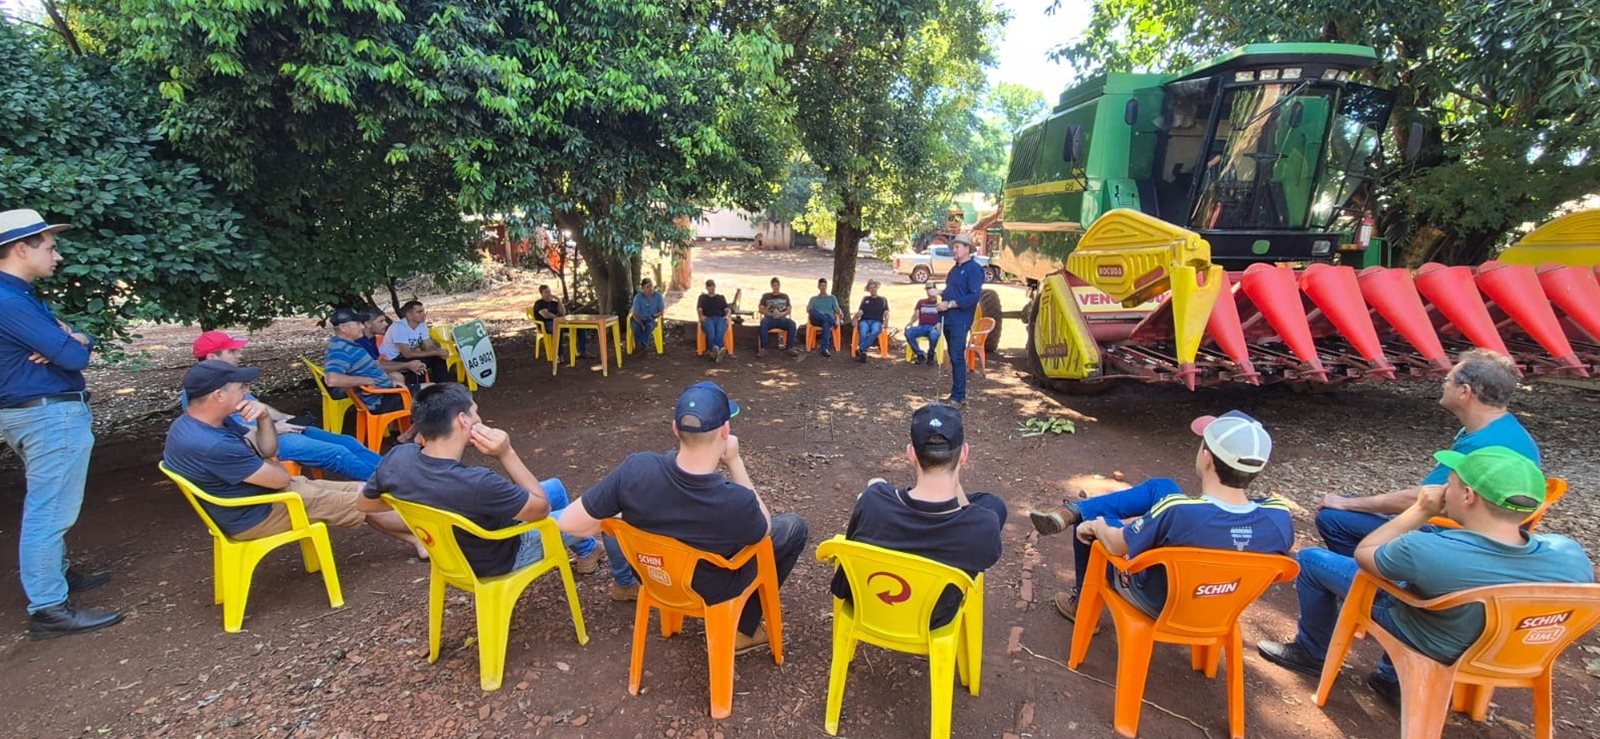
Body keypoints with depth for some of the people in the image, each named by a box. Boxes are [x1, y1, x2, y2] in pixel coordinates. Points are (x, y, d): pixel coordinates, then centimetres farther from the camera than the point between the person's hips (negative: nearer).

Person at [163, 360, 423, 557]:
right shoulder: (211, 445, -34)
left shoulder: (191, 423, 0)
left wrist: (264, 417, -17)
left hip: (264, 491, 9)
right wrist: (270, 467, 1)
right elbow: (280, 478, -23)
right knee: (365, 502, -1)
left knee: (360, 491, 9)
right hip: (258, 514, -9)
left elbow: (267, 451, 4)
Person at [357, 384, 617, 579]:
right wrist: (507, 453, -31)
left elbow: (365, 504, -1)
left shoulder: (396, 457, -23)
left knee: (555, 487, 23)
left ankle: (585, 549, 46)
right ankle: (588, 552, 46)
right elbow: (541, 507, -27)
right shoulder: (476, 483, -44)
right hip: (497, 561, -7)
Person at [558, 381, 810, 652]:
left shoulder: (637, 468, -31)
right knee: (794, 527, 15)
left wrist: (631, 522, -6)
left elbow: (570, 523, -20)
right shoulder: (737, 502, -37)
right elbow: (765, 527, -12)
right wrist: (735, 462, -17)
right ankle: (742, 630, 20)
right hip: (710, 591, -3)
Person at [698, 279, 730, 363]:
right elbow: (699, 309, 13)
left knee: (720, 331, -38)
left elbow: (727, 309, 18)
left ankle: (715, 351, -56)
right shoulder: (703, 297, 30)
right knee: (711, 331, -39)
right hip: (708, 319, 0)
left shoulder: (721, 297, 33)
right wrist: (701, 316, -9)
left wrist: (727, 315, -5)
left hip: (720, 318, 1)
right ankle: (717, 351, -59)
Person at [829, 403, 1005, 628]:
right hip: (929, 620, -1)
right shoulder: (986, 525, -35)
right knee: (994, 503, 12)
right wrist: (954, 479, -12)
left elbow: (852, 541, -8)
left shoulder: (872, 502, -31)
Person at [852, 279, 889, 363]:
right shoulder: (865, 299, 25)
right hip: (864, 320, 1)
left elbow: (886, 313, 12)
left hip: (877, 321, -1)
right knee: (863, 332, -37)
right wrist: (854, 317, -10)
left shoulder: (883, 299, 23)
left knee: (875, 331, -38)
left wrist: (886, 318, -12)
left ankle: (860, 349, -43)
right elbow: (860, 312, 13)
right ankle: (862, 353, -44)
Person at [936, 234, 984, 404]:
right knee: (953, 357, 12)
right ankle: (956, 393, 20)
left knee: (957, 358, -8)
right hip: (949, 320, 9)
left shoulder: (974, 269, -9)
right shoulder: (955, 268, 18)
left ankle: (958, 396, -1)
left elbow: (974, 296, -18)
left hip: (960, 321, -9)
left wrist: (950, 304, -18)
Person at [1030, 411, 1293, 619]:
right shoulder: (1280, 519, -26)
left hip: (1155, 603, -5)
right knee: (1161, 487, 7)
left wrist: (1097, 527, 1)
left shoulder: (1176, 511, -40)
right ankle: (1071, 511, 12)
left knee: (1088, 526, 16)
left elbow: (1117, 545, -22)